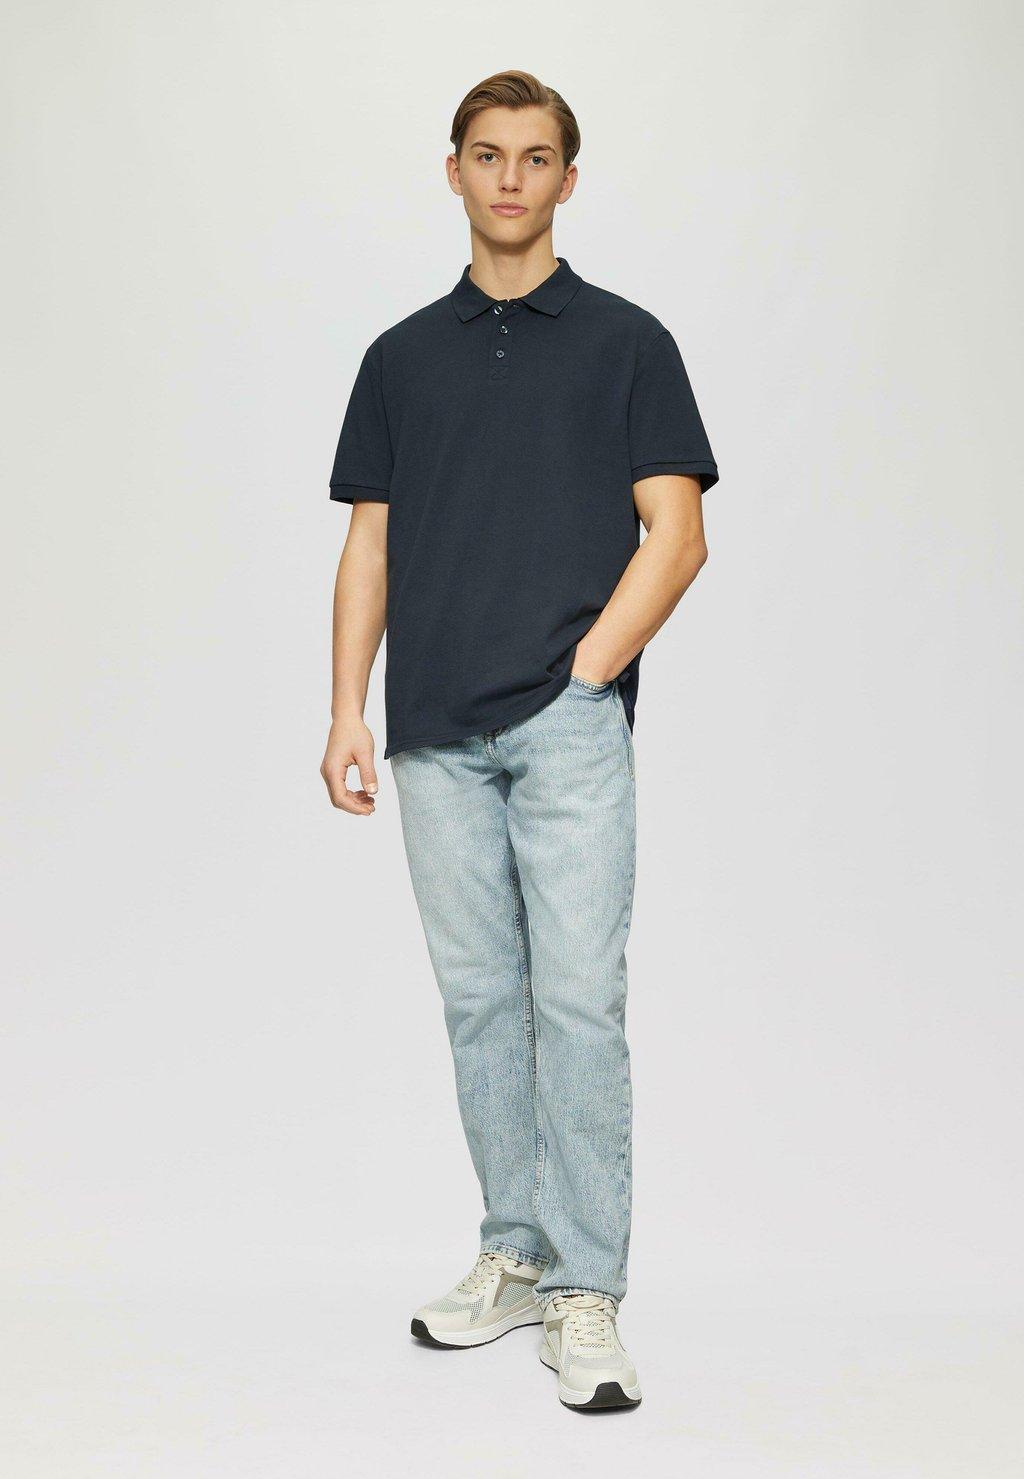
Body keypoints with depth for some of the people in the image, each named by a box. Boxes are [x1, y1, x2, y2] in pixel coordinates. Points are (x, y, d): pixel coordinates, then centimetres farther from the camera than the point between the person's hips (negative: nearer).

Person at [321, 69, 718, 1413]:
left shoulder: (627, 342, 4)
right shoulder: (403, 357, 14)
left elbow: (677, 535, -2)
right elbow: (370, 547, 12)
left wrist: (583, 672, -11)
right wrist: (349, 709, 3)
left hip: (569, 724, -4)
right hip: (438, 737, 4)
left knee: (579, 997, -7)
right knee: (481, 999, 9)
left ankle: (586, 1292, 0)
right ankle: (515, 1255, 21)